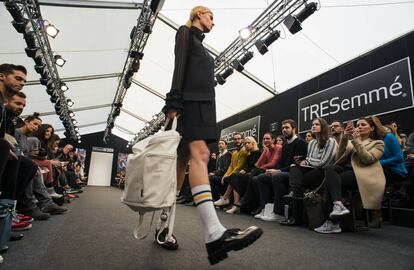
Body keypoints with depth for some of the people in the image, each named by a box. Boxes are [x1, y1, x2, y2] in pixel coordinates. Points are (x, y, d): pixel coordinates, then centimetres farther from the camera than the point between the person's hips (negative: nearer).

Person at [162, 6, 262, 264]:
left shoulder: (200, 45, 33)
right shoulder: (185, 32, 10)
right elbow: (179, 66, -6)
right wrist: (174, 102, -18)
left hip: (203, 102, 9)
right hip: (190, 100, -8)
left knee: (183, 160, 2)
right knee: (200, 154, -26)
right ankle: (214, 233, -36)